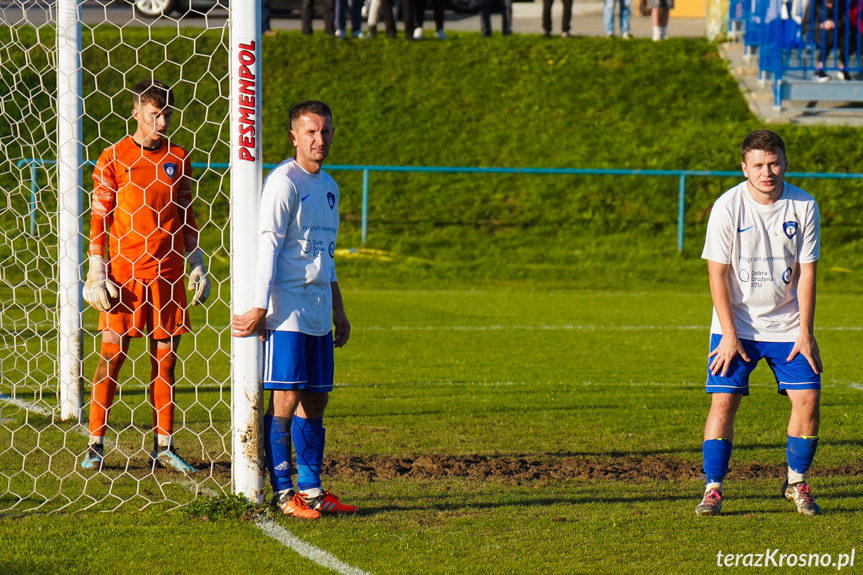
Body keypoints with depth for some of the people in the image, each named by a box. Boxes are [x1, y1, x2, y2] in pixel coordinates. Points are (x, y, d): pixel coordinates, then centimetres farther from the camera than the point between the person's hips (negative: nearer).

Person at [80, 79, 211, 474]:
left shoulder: (177, 159, 10)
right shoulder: (113, 158, -1)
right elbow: (99, 218, -1)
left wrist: (197, 266, 11)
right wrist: (96, 273, -6)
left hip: (167, 272, 3)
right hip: (122, 272, -3)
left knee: (165, 354, 4)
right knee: (112, 353, -4)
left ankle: (163, 445, 10)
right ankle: (95, 444, 2)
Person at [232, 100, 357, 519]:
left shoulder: (328, 186, 17)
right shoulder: (283, 182, -8)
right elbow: (268, 247, -14)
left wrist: (338, 311, 24)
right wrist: (260, 308, -19)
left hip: (318, 313, 8)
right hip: (286, 310, -8)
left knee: (315, 399, 8)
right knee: (286, 398, -8)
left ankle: (311, 489, 13)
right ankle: (282, 492, -6)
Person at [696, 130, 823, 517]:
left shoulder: (804, 206, -6)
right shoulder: (728, 207, -12)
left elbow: (806, 272, -1)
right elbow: (717, 274, -9)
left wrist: (805, 332, -6)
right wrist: (729, 335, -13)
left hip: (788, 326, 2)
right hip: (736, 326, -2)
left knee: (808, 400, -6)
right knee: (723, 402, -11)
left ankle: (797, 483, 12)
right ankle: (713, 488, -3)